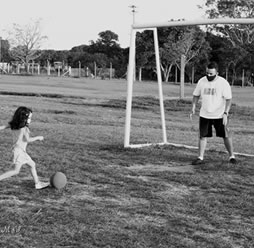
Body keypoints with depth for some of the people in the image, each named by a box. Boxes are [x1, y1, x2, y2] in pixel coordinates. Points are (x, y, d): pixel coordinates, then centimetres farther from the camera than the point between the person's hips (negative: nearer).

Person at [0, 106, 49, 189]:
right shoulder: (24, 128, -18)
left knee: (32, 164, 18)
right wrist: (38, 137, -9)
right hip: (19, 150, -10)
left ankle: (37, 183, 26)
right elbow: (28, 139, -22)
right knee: (16, 171, -4)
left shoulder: (12, 125, 3)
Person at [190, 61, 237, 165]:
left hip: (220, 115, -3)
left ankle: (231, 156, 18)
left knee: (226, 136, 4)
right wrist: (193, 108, 1)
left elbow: (228, 99, -11)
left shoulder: (223, 83, -12)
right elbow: (196, 95, 11)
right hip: (204, 115, 3)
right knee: (203, 136, 1)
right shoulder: (202, 81, -2)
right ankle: (200, 158, 8)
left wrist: (225, 113, -20)